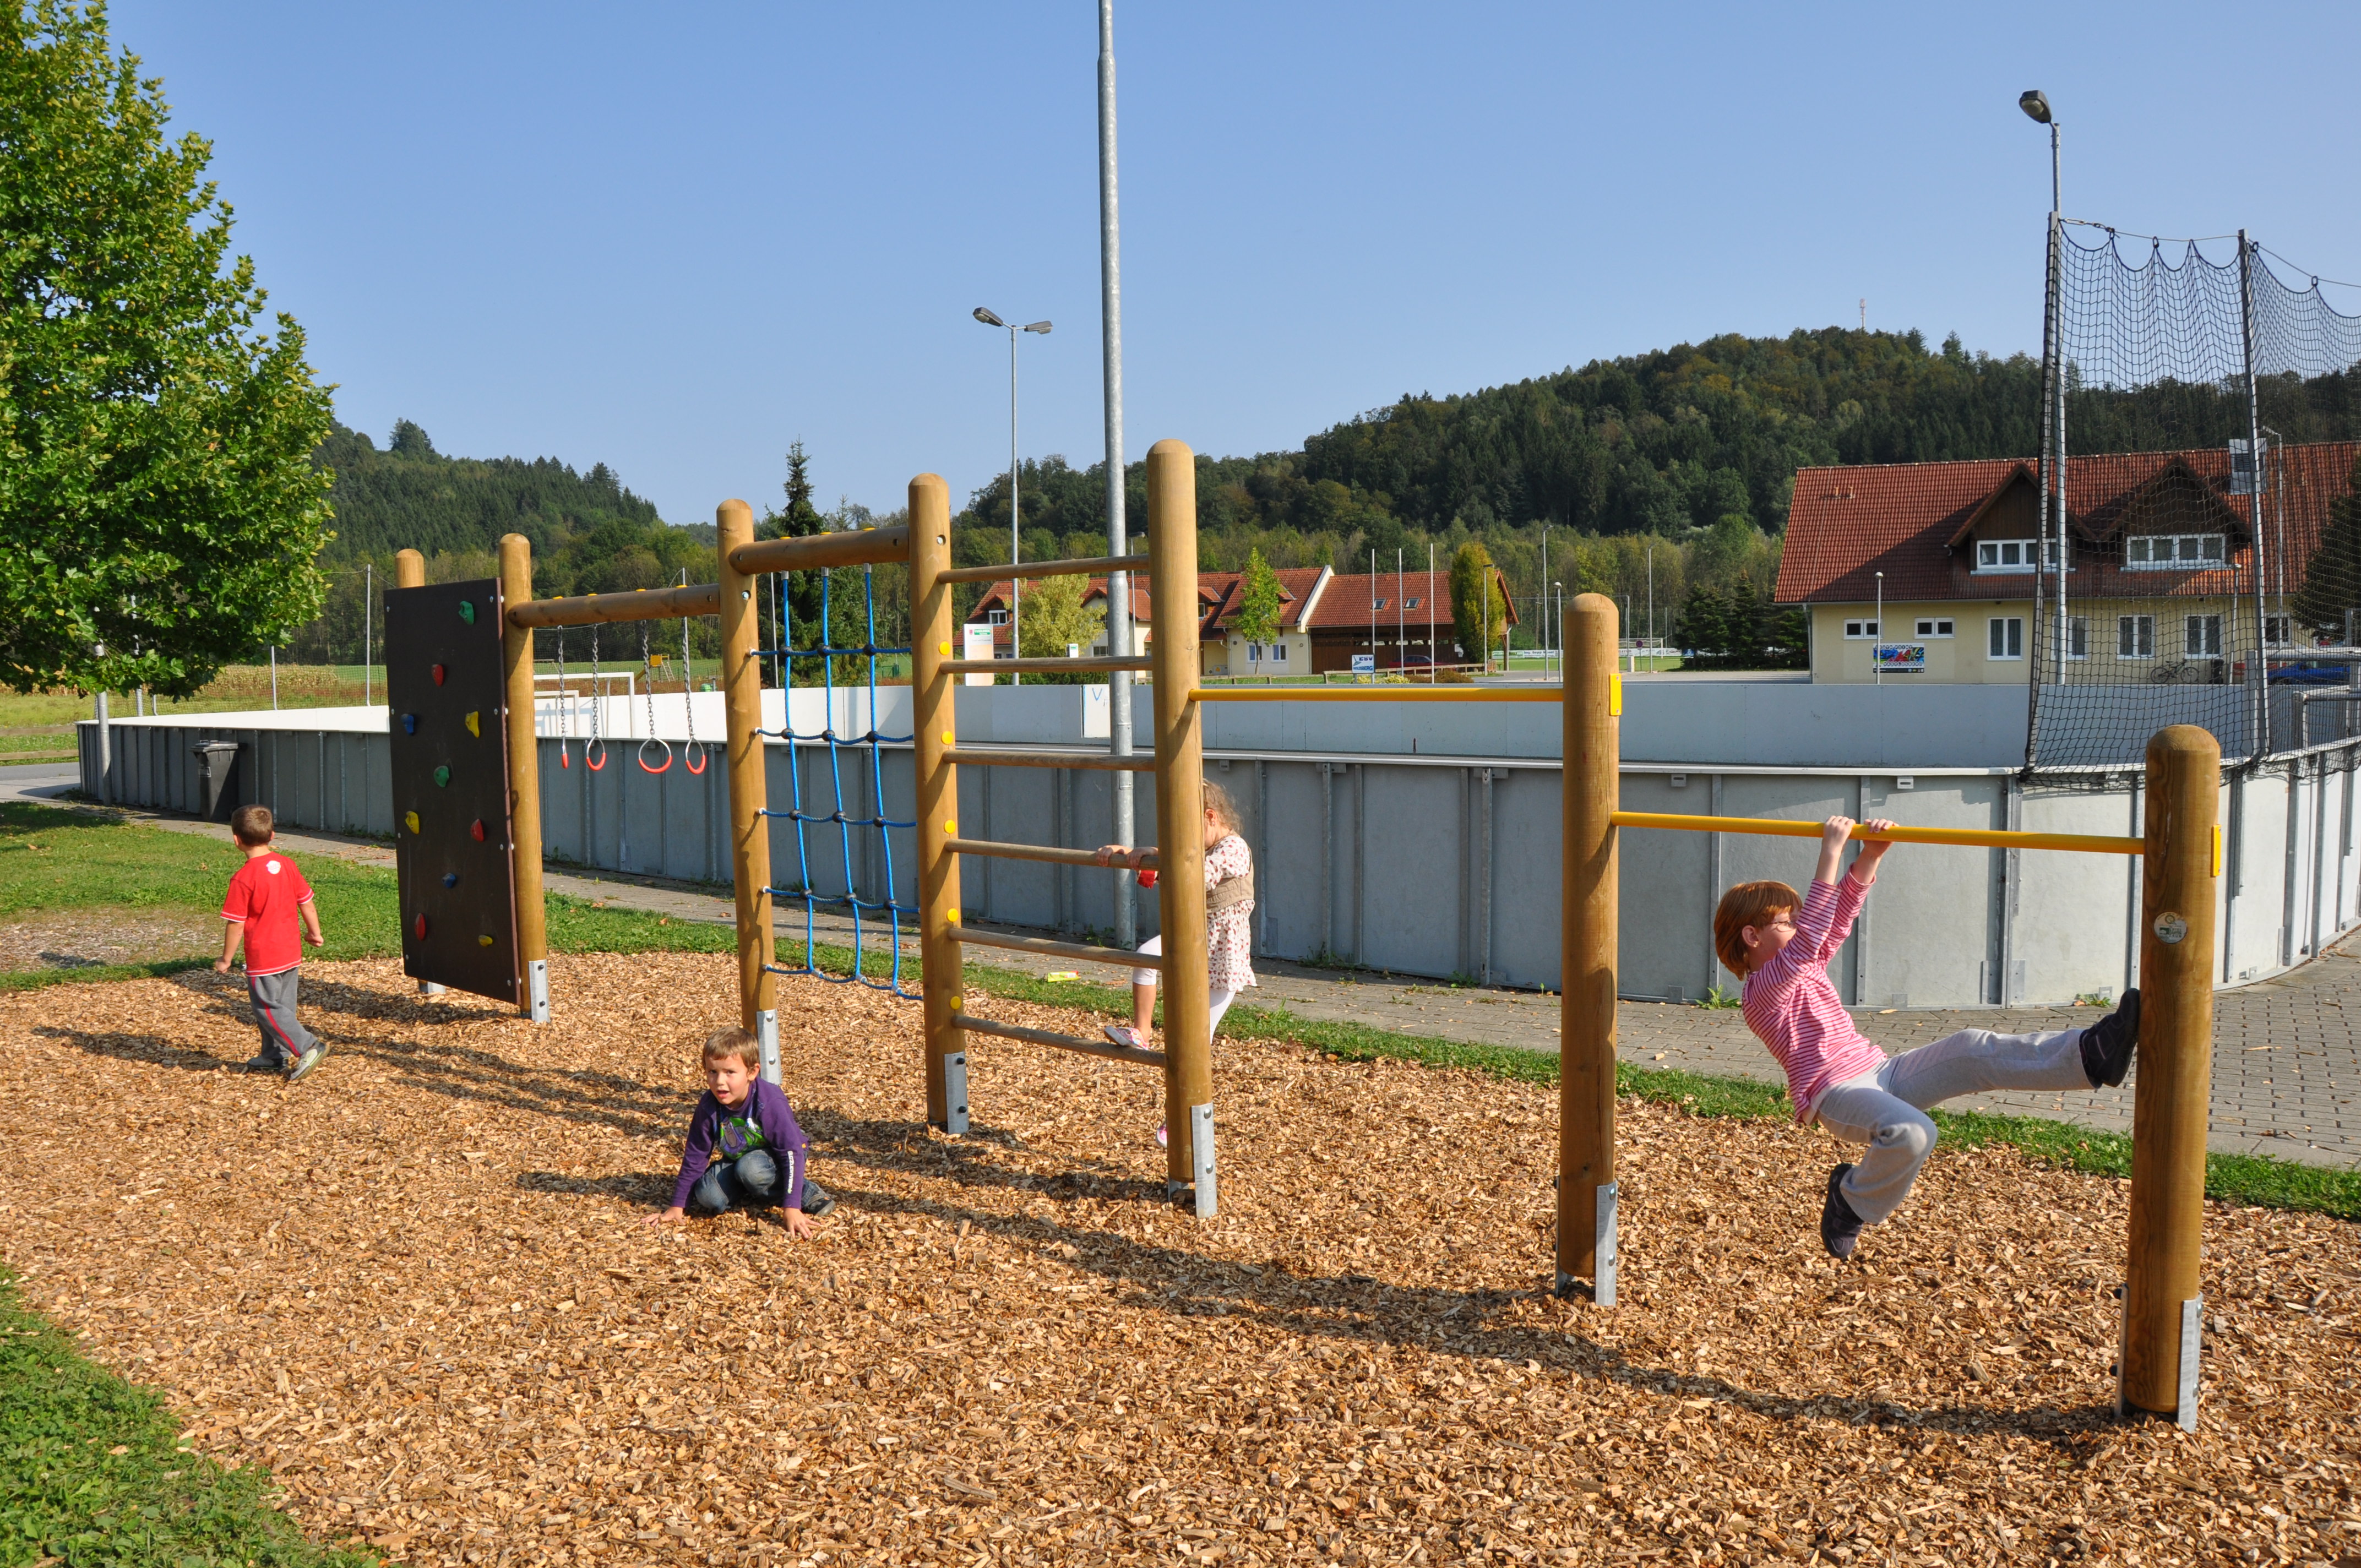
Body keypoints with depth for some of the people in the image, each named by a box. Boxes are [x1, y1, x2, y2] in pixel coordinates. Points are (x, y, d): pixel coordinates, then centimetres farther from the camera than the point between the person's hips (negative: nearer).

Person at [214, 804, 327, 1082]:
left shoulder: (243, 878, -17)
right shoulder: (286, 865, 1)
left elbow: (236, 924, -14)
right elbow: (306, 902, 8)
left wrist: (226, 959, -3)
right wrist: (314, 933, 23)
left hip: (263, 958, -7)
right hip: (290, 953, 7)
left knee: (268, 1009, 1)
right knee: (281, 1005, 16)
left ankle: (308, 1048, -8)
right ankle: (275, 1057, 25)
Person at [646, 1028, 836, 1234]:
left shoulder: (770, 1102, -30)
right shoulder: (708, 1106, -17)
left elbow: (791, 1151, -29)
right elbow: (696, 1156, -4)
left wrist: (792, 1209, -36)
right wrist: (678, 1206, -3)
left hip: (776, 1158, -4)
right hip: (738, 1160, 4)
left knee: (750, 1168, -36)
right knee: (707, 1196, -23)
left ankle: (807, 1193, -15)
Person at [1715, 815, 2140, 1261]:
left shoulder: (1806, 967, 20)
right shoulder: (1763, 991, -8)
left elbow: (1841, 915, 15)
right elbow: (1807, 939, -24)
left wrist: (1870, 856, -2)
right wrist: (1830, 855, -27)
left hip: (1880, 1072, 9)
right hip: (1835, 1094, -9)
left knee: (1969, 1050, -12)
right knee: (1912, 1132, -37)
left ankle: (2089, 1054, -22)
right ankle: (1851, 1203, -10)